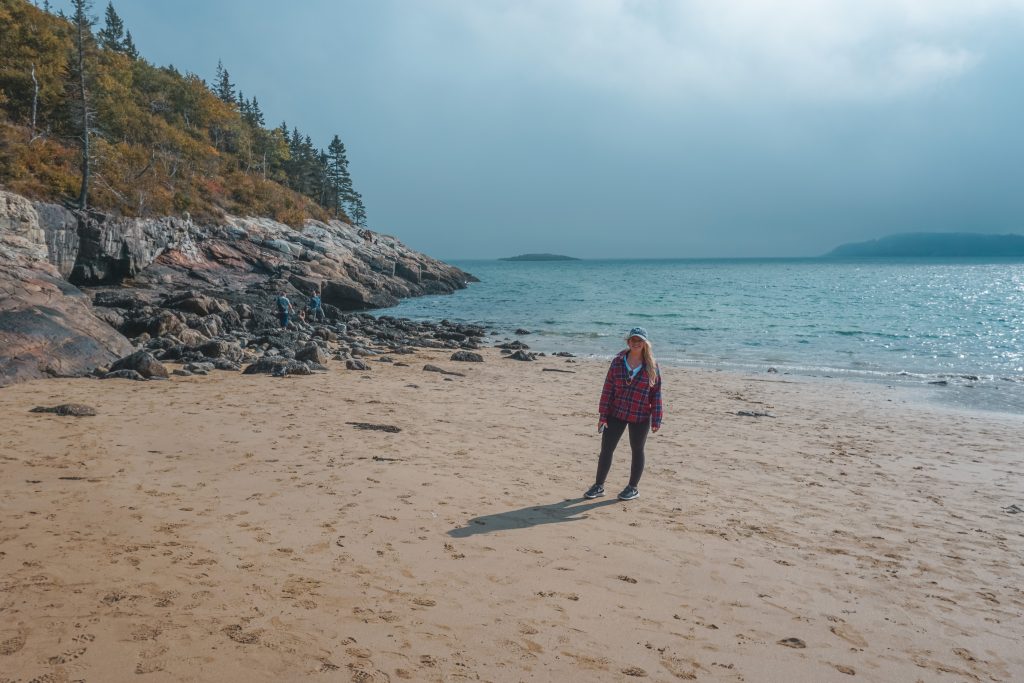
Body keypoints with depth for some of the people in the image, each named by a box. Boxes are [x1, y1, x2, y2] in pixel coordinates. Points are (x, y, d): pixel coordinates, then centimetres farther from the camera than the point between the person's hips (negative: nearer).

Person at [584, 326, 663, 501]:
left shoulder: (652, 366, -4)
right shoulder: (617, 362, -1)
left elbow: (656, 394, -3)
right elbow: (608, 389, -1)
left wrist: (656, 420, -6)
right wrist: (603, 415, -4)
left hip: (640, 417, -2)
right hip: (616, 414, 2)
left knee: (637, 451, 11)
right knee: (606, 448, 4)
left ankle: (633, 488, 26)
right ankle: (599, 486, 18)